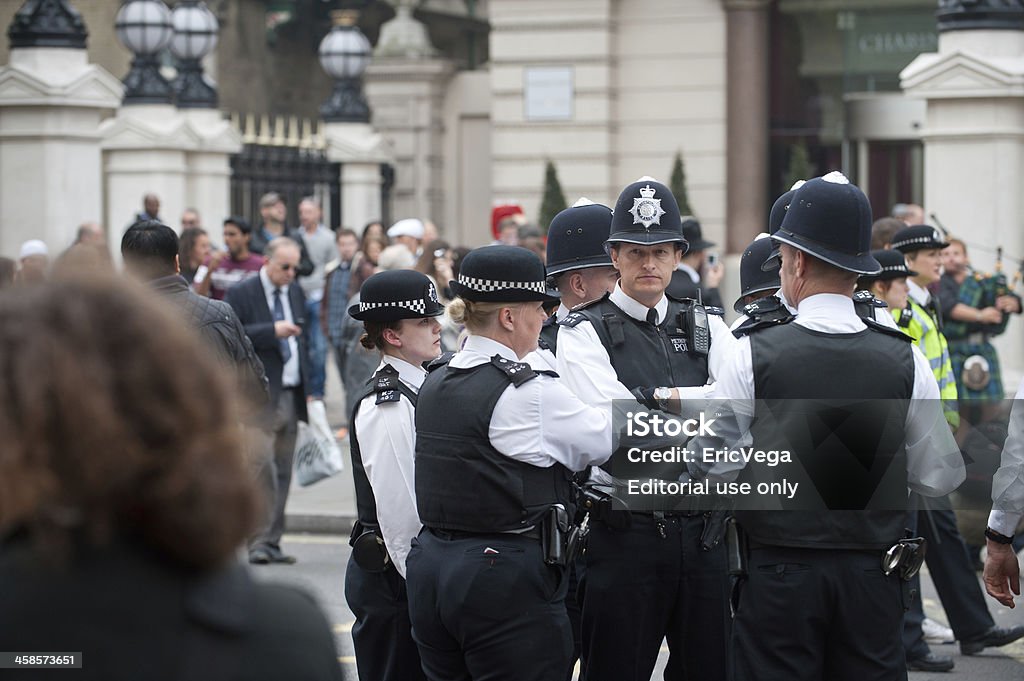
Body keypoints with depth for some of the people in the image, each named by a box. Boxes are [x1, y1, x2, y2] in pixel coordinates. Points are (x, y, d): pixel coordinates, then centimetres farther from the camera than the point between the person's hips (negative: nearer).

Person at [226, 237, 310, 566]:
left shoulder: (296, 293, 16)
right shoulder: (241, 294, -4)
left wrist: (308, 387, 17)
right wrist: (272, 330, -21)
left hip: (291, 395, 6)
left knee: (282, 471, 7)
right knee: (263, 467, -13)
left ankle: (272, 541, 12)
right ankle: (259, 541, -9)